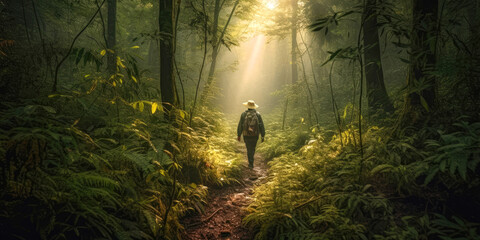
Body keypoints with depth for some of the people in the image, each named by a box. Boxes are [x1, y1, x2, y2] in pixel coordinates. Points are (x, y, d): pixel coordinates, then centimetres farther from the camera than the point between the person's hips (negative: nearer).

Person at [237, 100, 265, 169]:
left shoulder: (244, 114, -7)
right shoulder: (258, 114, -5)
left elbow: (240, 126, -5)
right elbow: (262, 126, -5)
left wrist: (238, 135, 5)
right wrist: (263, 136, 2)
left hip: (246, 135, -1)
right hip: (255, 135, 1)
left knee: (249, 149, 10)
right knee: (253, 148, 22)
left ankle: (251, 164, 8)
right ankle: (251, 161, 37)